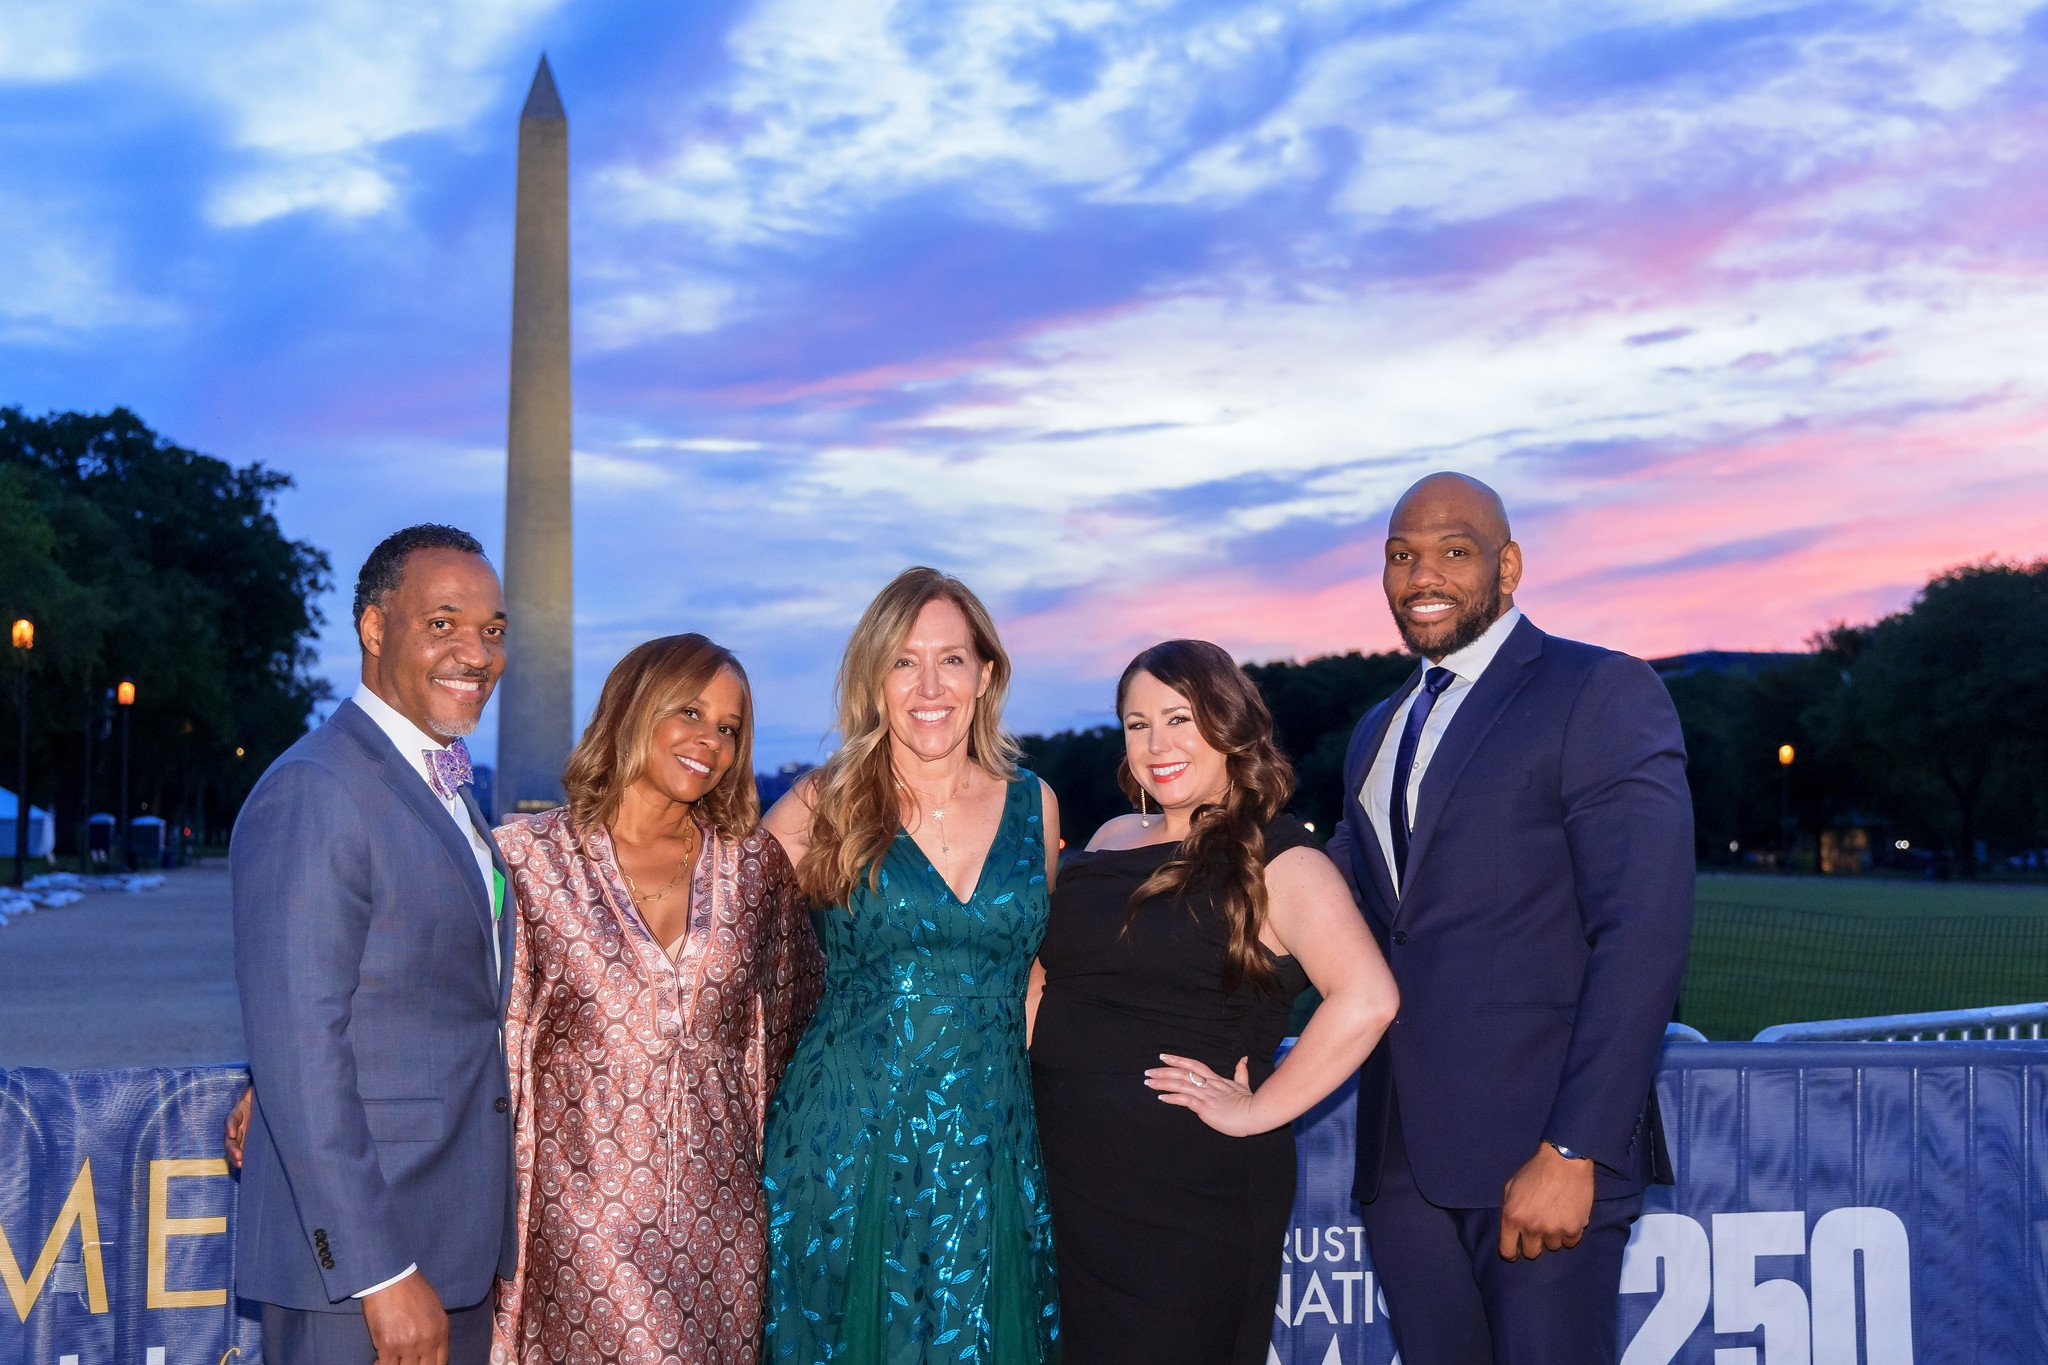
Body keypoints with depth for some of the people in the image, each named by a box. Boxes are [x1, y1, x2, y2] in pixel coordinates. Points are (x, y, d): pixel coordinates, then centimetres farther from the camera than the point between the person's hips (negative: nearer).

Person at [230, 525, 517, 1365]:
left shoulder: (443, 787, 14)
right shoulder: (313, 793, -16)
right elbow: (298, 1051, -21)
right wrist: (380, 1273, -21)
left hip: (458, 1246, 9)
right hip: (354, 1260, -8)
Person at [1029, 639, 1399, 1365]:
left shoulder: (1275, 857, -10)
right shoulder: (1113, 839, 12)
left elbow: (1365, 998, -24)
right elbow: (1047, 970, 21)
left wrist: (1257, 1112, -19)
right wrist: (1020, 1074, 5)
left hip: (1192, 1197, -6)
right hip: (1069, 1182, 6)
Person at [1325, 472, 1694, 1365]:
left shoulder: (1602, 694, -5)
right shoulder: (1378, 732, 18)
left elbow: (1644, 933, -13)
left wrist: (1572, 1152, -18)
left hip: (1539, 1149, -6)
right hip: (1401, 1155, 6)